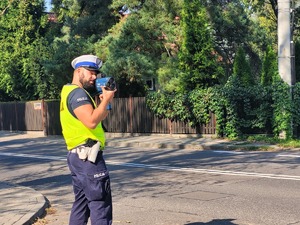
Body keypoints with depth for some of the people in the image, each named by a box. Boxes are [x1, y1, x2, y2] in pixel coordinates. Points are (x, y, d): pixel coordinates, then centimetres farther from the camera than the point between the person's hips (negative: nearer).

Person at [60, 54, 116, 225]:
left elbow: (100, 117, 20)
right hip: (88, 156, -11)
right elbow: (91, 122, -26)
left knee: (82, 203, 15)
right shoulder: (77, 93, -13)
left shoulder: (72, 92, 19)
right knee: (101, 204, -8)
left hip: (79, 156, 11)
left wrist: (104, 102, 3)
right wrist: (106, 99, -16)